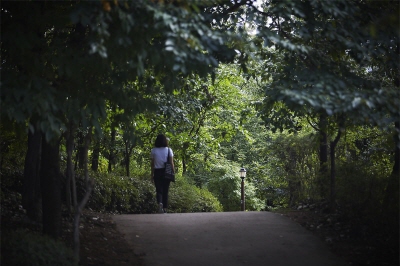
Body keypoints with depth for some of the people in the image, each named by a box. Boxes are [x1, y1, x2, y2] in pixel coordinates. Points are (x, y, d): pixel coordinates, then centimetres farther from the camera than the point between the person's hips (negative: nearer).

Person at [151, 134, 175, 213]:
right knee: (165, 190, 8)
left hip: (157, 172, 0)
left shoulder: (153, 150, 0)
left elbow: (152, 164, 2)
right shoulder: (169, 150, -1)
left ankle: (160, 203, -23)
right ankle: (165, 208, 8)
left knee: (159, 190, 4)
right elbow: (171, 163, -3)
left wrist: (152, 174, 8)